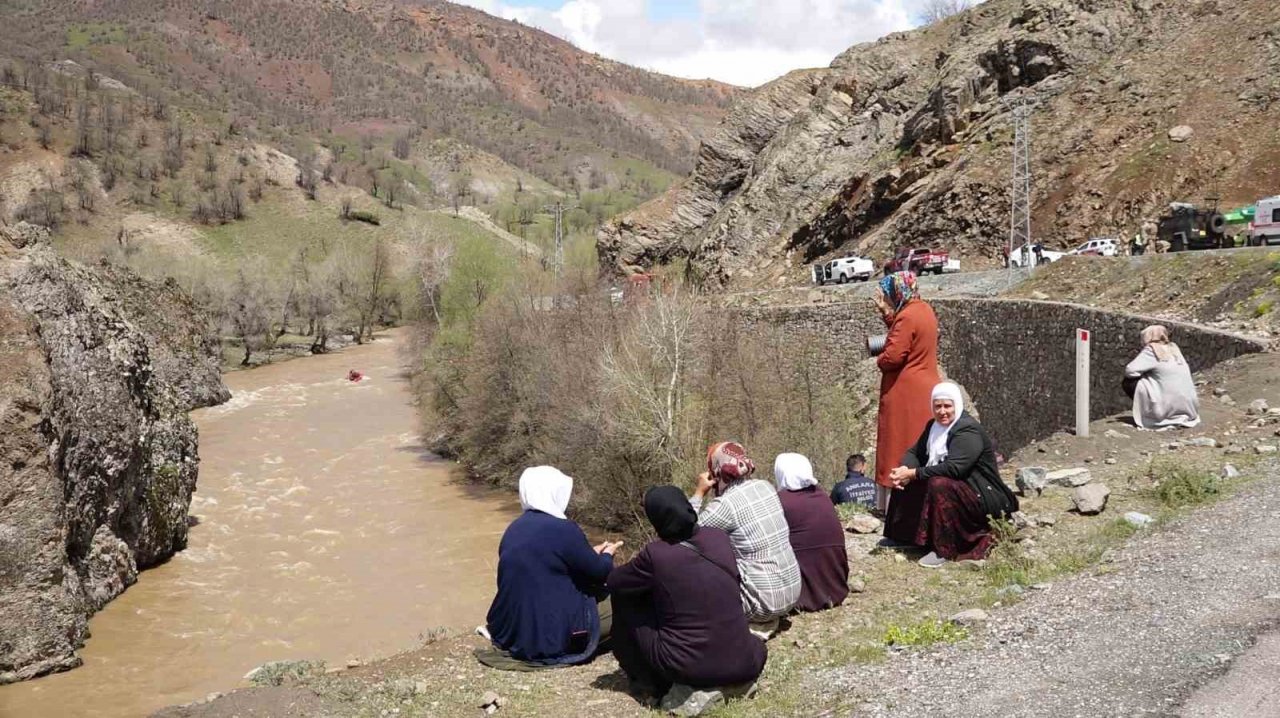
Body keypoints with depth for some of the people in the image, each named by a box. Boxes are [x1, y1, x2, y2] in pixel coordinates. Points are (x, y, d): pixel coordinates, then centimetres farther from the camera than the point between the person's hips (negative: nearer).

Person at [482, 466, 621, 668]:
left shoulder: (514, 529, 7)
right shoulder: (563, 529, -16)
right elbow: (598, 572, -5)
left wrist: (591, 554, 26)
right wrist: (607, 555, 17)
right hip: (552, 637, -7)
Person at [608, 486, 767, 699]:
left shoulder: (655, 553, -11)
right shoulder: (720, 537, 1)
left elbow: (614, 582, 7)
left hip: (686, 668, -4)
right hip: (742, 664, 5)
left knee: (624, 597, 14)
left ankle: (650, 679, 20)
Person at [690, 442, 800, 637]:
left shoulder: (725, 504, -18)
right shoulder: (765, 487, 4)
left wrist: (699, 493, -5)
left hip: (764, 600, -8)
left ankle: (756, 623, 4)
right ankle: (764, 620, 16)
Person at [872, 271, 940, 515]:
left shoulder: (907, 317, -20)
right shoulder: (924, 309, 8)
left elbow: (893, 356, -23)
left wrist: (879, 360, -3)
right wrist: (886, 311, 9)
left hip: (905, 393, -9)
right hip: (925, 388, 9)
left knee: (900, 446, -3)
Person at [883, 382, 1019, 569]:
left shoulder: (969, 431, -20)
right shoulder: (934, 426, 7)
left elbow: (954, 468, -31)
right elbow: (915, 452, 7)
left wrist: (913, 473, -29)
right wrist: (904, 469, -17)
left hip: (982, 497, -9)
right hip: (955, 488, 9)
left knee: (939, 485, -33)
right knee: (907, 483, -1)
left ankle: (944, 550, -27)